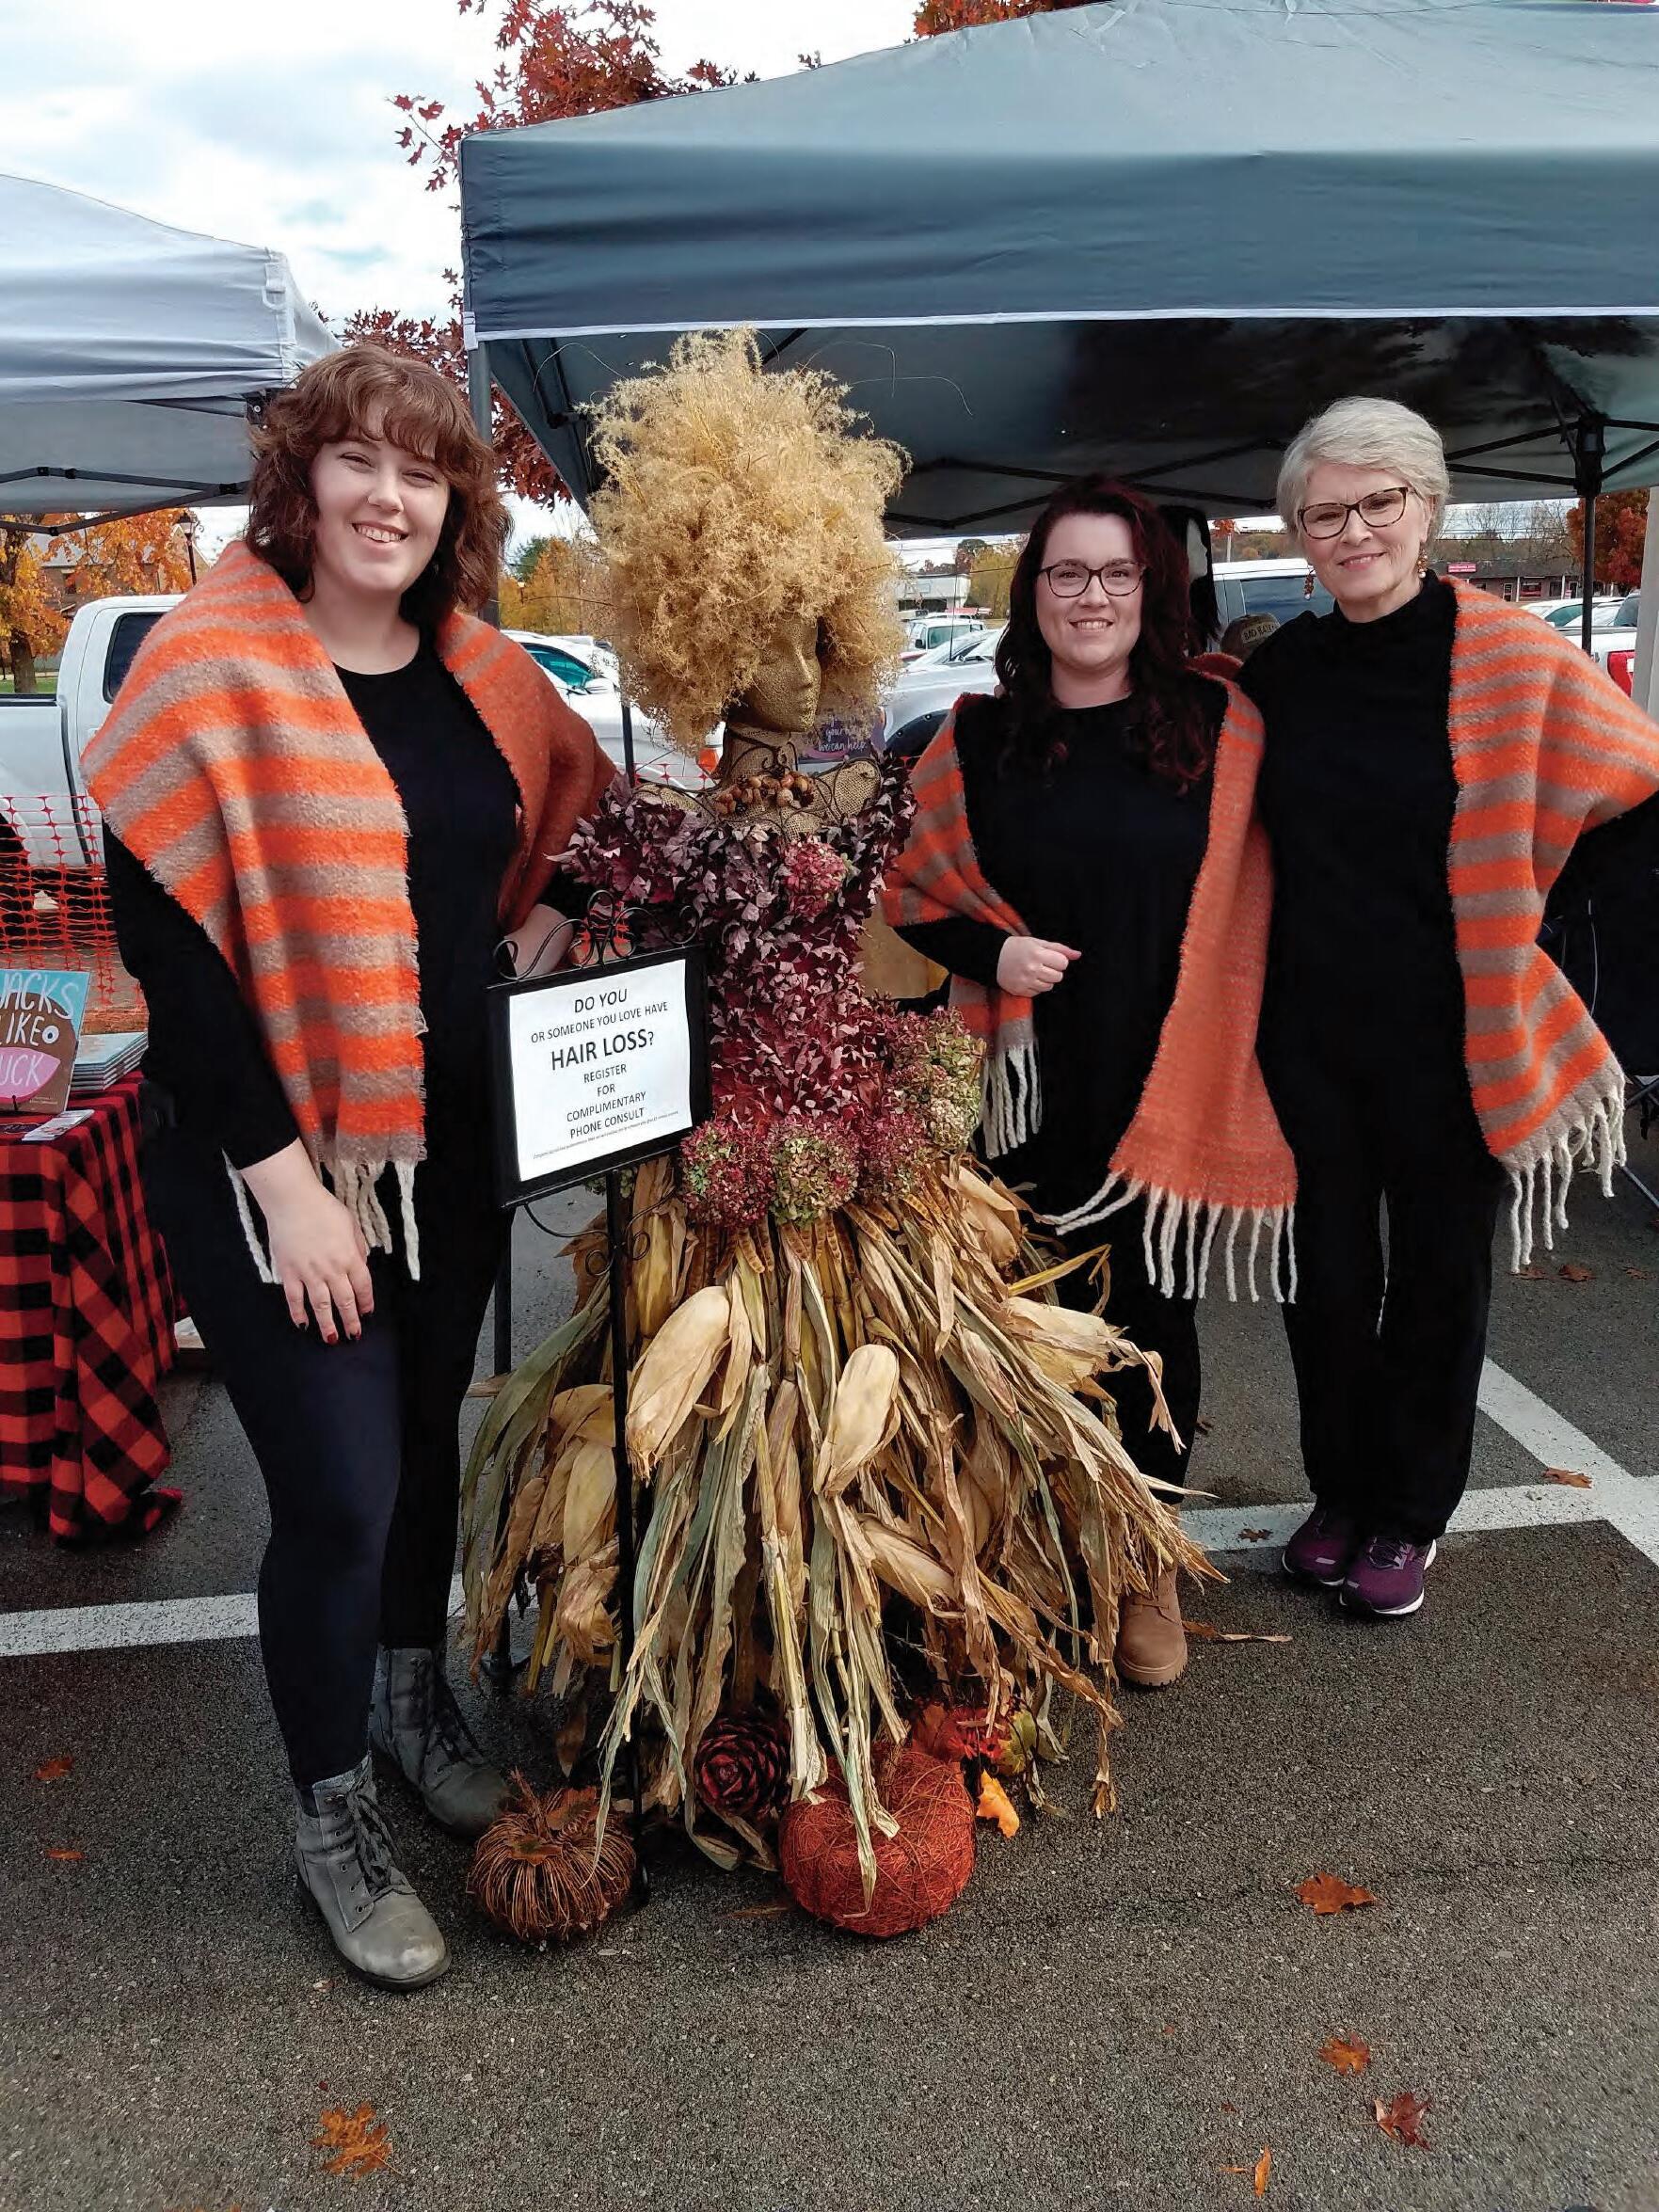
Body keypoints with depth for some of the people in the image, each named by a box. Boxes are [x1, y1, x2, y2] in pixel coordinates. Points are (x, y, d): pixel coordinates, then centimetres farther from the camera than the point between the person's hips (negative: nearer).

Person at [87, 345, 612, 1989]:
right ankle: (331, 1820, 23)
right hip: (275, 1153, -5)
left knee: (425, 1436, 19)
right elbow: (159, 933, -15)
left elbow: (553, 860, 21)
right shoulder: (205, 665, -11)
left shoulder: (480, 674, 6)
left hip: (453, 1140, 6)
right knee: (340, 1489, -1)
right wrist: (280, 1173, -17)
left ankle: (414, 1701, 44)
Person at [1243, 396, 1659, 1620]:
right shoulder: (1280, 669, 2)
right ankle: (1341, 1494, 32)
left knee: (1441, 1270, 11)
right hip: (1312, 1026, 3)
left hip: (1451, 1033, -3)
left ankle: (1412, 1516, 29)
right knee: (1330, 1272, 12)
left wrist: (1527, 913, -6)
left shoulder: (1512, 656, -10)